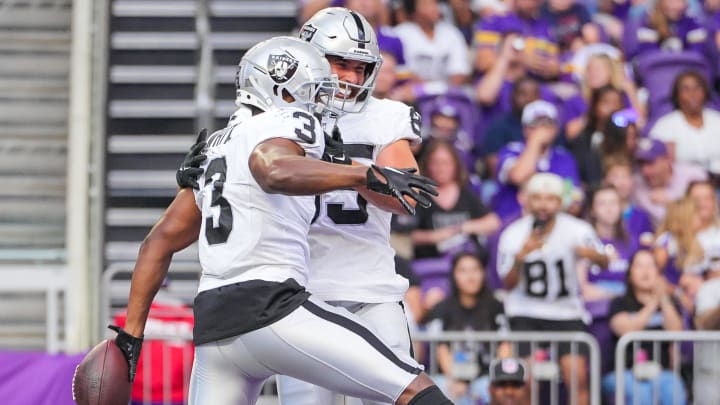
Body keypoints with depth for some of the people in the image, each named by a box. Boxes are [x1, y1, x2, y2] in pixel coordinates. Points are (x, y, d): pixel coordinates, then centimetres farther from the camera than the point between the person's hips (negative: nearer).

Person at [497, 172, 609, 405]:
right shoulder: (513, 235, -8)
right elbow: (508, 285, -6)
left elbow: (604, 263, -13)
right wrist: (520, 257, -26)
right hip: (525, 312, 0)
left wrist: (593, 255, -37)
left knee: (577, 375, -15)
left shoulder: (577, 230, -10)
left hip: (566, 312, 0)